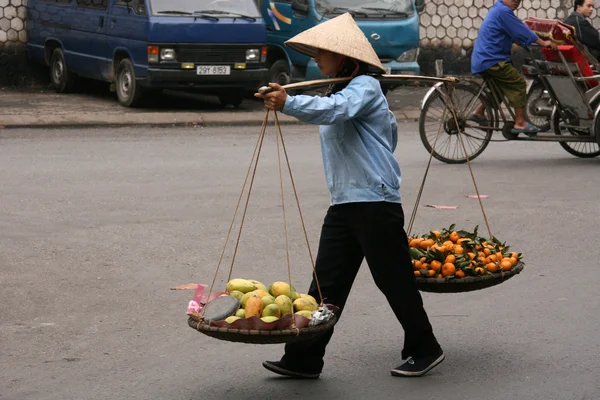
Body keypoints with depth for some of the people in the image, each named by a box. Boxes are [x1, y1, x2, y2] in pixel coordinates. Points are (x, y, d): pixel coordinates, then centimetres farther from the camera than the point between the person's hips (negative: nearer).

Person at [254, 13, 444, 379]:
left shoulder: (365, 86, -10)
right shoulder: (337, 90, 20)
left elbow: (334, 110, -30)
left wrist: (289, 104, -44)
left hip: (376, 202, -9)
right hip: (343, 203, 9)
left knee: (395, 280, 0)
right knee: (326, 284, 4)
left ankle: (425, 350, 16)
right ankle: (304, 358, 5)